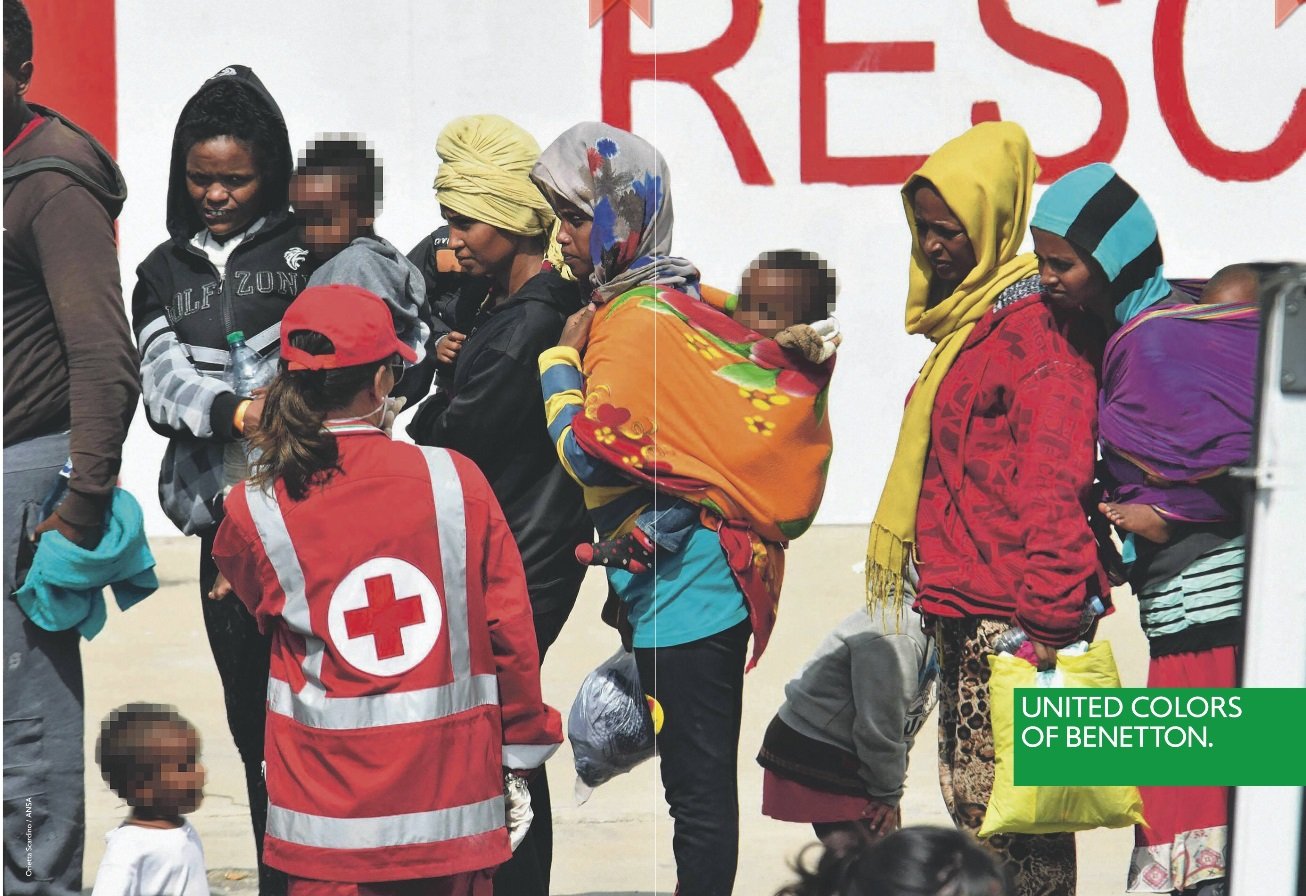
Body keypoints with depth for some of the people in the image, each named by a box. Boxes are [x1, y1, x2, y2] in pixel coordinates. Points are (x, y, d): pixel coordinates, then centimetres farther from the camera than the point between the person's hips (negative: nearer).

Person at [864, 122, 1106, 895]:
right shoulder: (964, 321, 20)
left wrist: (1046, 620, -23)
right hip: (962, 612, 10)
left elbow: (1054, 484, -19)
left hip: (1011, 621, -10)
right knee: (970, 803, 11)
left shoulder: (1035, 325, -11)